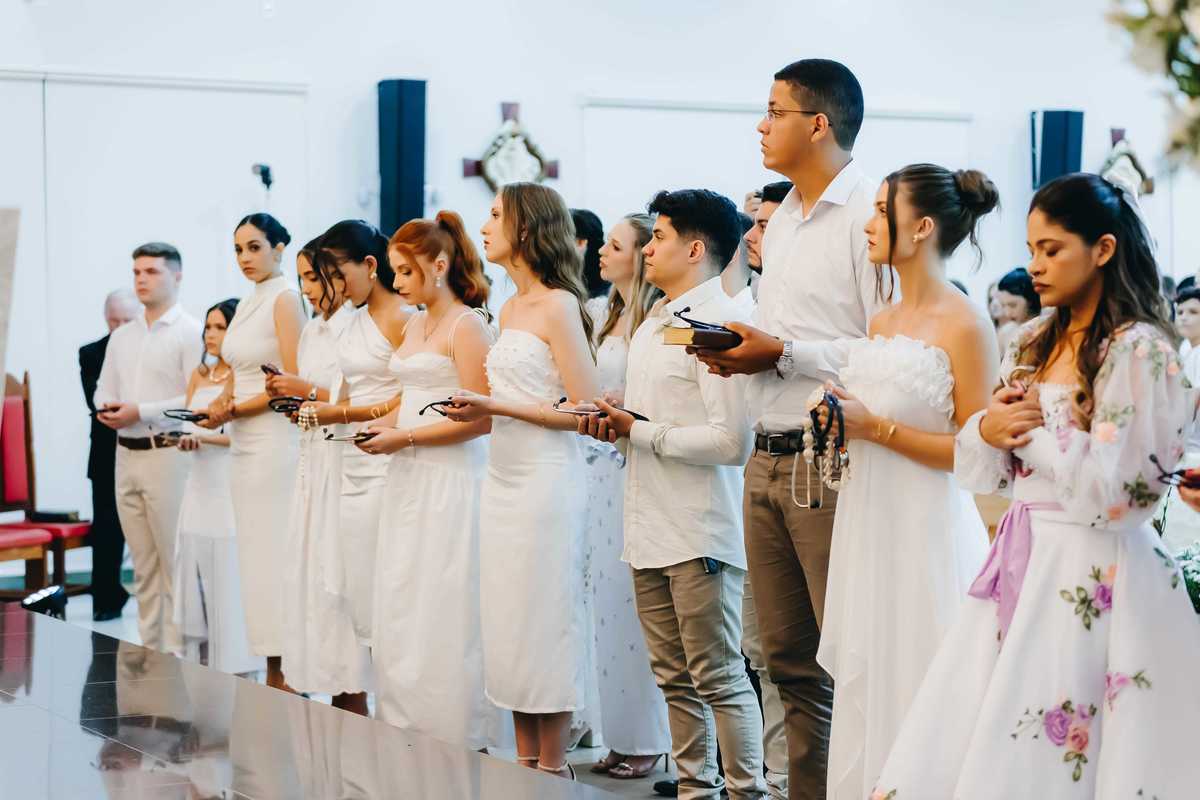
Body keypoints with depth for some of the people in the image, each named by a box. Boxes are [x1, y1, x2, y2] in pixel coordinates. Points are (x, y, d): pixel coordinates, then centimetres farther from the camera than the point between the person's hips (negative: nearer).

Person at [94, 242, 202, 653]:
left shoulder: (190, 332, -6)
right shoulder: (121, 336, 17)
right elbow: (104, 388, 20)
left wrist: (140, 412, -17)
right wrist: (106, 408, -3)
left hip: (167, 453, -7)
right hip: (126, 453, 7)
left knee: (174, 562, -5)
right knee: (143, 566, 10)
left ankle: (177, 653, -1)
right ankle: (149, 648, 16)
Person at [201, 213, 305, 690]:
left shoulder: (285, 299, -8)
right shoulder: (246, 305, 16)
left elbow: (292, 381, -14)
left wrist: (235, 410, -11)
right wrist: (222, 404, 3)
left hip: (275, 438, -9)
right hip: (243, 443, 9)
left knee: (275, 554, -7)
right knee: (255, 553, 7)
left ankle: (288, 674, -3)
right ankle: (272, 671, 10)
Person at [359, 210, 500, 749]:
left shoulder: (466, 326, -10)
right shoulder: (416, 324, 15)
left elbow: (481, 418, -16)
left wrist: (405, 437, -15)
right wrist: (380, 425, 4)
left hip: (451, 481, -8)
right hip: (410, 482, 9)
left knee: (442, 616, -4)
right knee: (399, 613, 8)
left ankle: (455, 739, 5)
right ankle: (407, 730, 16)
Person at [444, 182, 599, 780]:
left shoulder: (559, 306, -10)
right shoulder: (510, 309, 14)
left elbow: (585, 411, -15)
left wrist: (494, 407, -18)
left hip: (546, 481, -8)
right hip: (503, 479, 8)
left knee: (545, 625, -1)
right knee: (508, 625, 10)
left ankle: (554, 769, 9)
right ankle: (526, 763, 18)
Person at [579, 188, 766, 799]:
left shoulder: (717, 323, -14)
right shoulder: (651, 325, 17)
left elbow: (730, 441, -21)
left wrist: (641, 432, -14)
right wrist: (613, 424, 7)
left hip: (700, 537, -9)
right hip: (651, 530, 9)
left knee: (719, 678, -3)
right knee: (675, 678, 14)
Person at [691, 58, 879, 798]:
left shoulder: (868, 212, -10)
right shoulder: (781, 221, 17)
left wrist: (782, 354, -16)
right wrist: (737, 351, 4)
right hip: (768, 458, 9)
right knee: (788, 656, 12)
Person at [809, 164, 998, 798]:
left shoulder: (964, 326, -10)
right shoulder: (879, 322, 13)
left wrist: (877, 428, -15)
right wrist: (841, 422, 4)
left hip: (929, 531, -7)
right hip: (867, 525, 7)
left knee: (918, 694, -2)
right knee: (863, 686, 10)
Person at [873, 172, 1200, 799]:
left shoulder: (1139, 351, -10)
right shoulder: (1033, 343, 12)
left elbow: (1108, 486, -18)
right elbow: (981, 472, 13)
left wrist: (1032, 427, -7)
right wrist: (987, 430, -8)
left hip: (1092, 577, -7)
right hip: (1021, 563, 7)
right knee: (948, 748, 4)